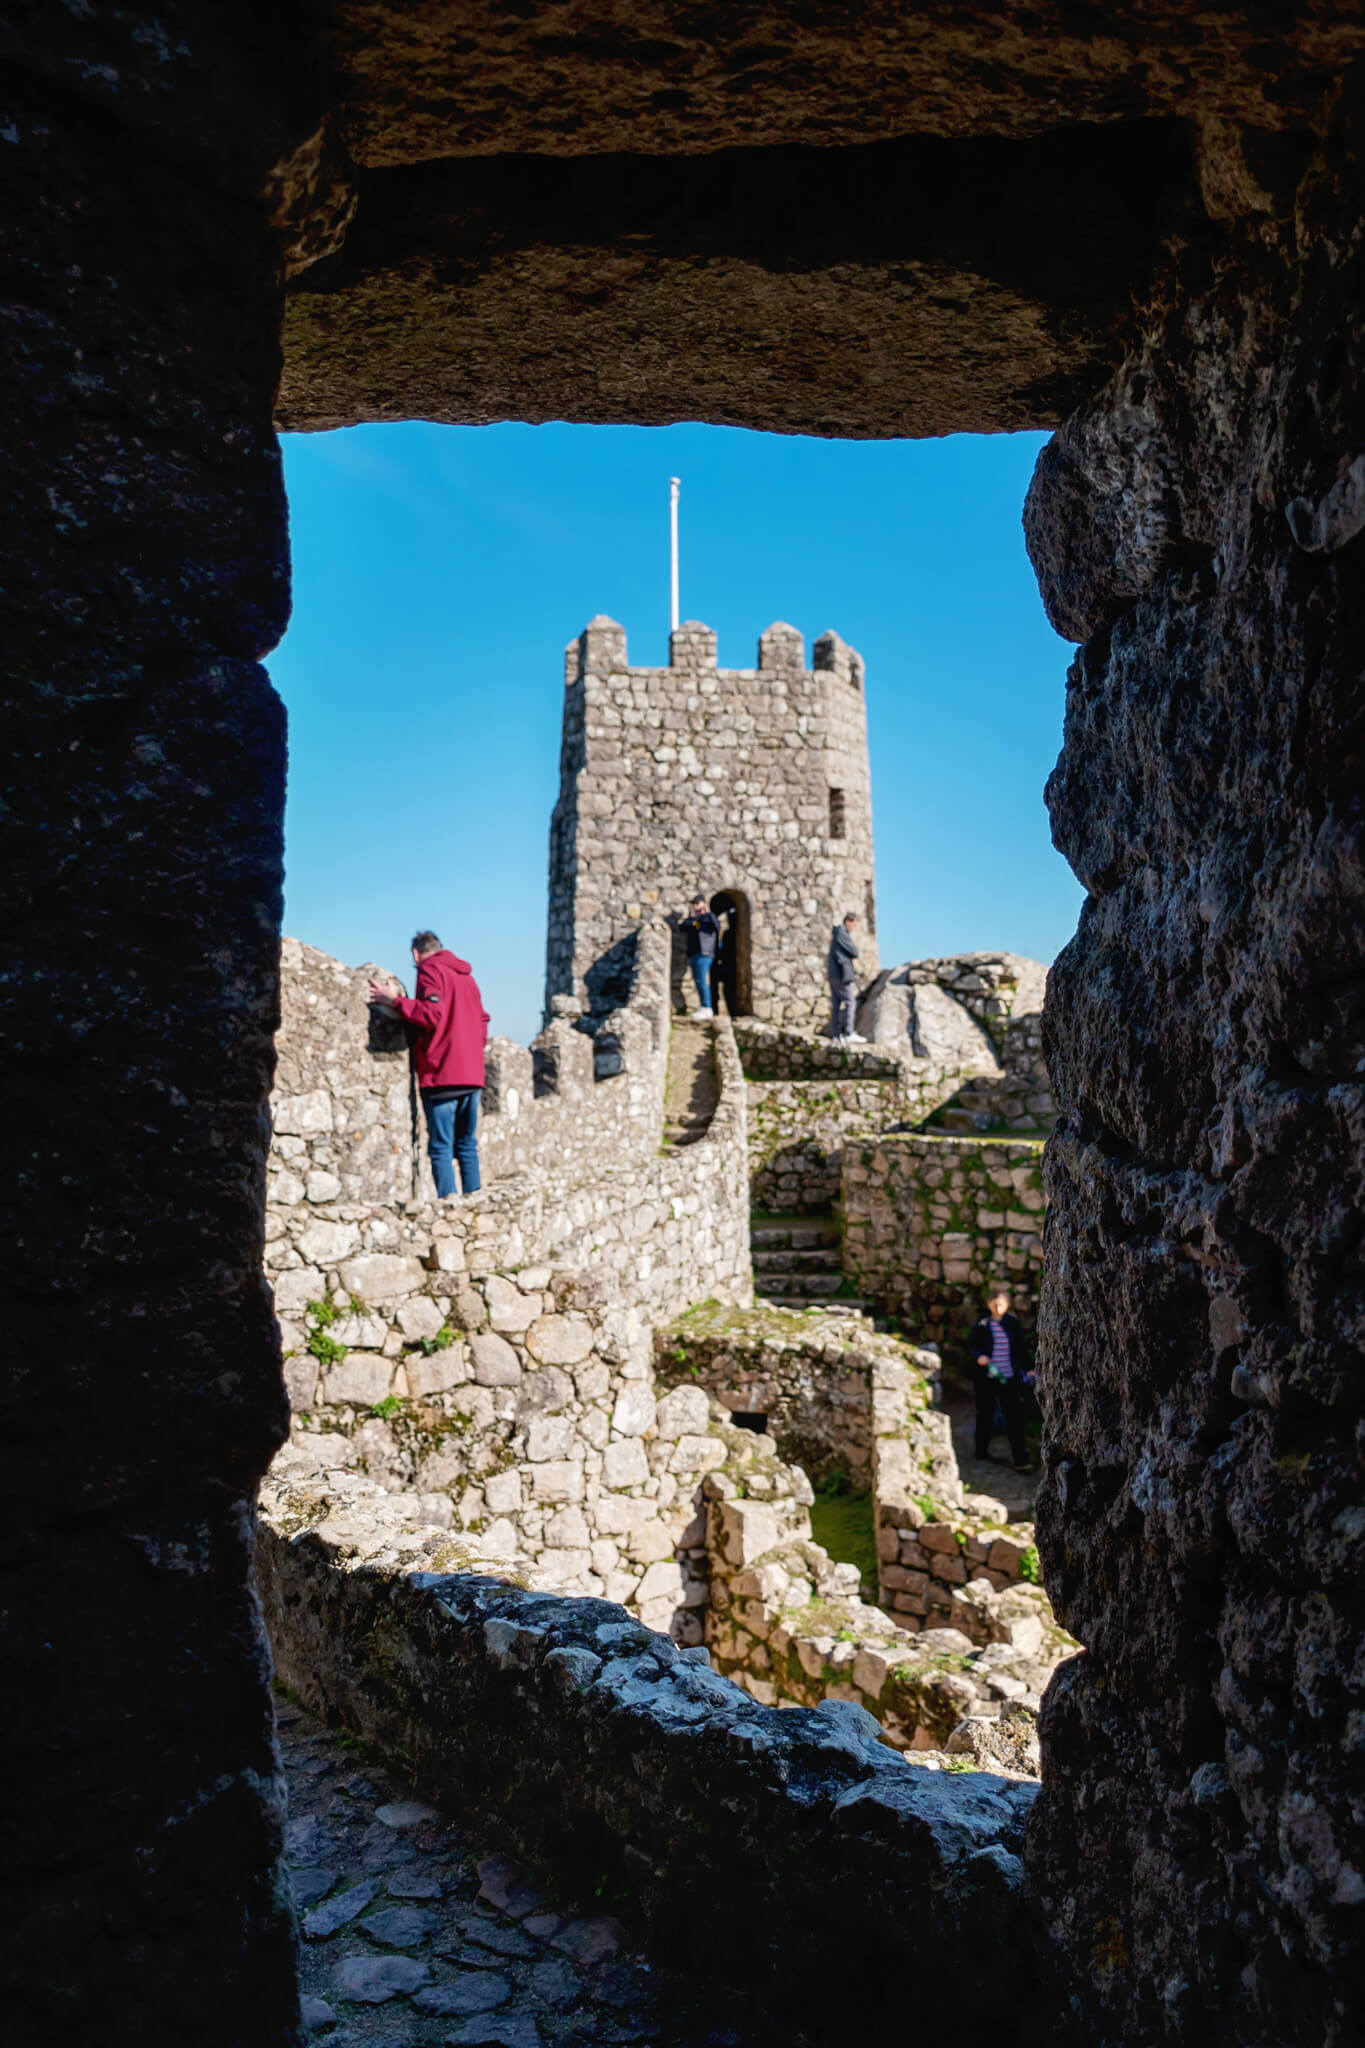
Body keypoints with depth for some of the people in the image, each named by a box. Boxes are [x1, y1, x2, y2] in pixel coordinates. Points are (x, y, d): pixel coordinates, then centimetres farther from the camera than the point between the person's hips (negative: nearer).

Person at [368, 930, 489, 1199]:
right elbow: (483, 1021, 21)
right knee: (467, 1145, 11)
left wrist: (395, 1001, -11)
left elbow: (432, 1014, -16)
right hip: (472, 1075, 7)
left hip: (441, 1075, -7)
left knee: (441, 1147, -6)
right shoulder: (466, 976, 22)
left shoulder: (430, 970, -2)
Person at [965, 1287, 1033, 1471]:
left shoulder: (1013, 1322, 3)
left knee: (1014, 1416, -4)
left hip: (1009, 1378, 1)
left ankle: (1020, 1459, -1)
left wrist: (1026, 1369, 7)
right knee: (985, 1414, 13)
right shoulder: (981, 1323, -4)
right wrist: (978, 1356, -18)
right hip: (986, 1378, -1)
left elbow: (1021, 1348, 11)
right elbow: (971, 1345, 0)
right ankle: (982, 1451, 30)